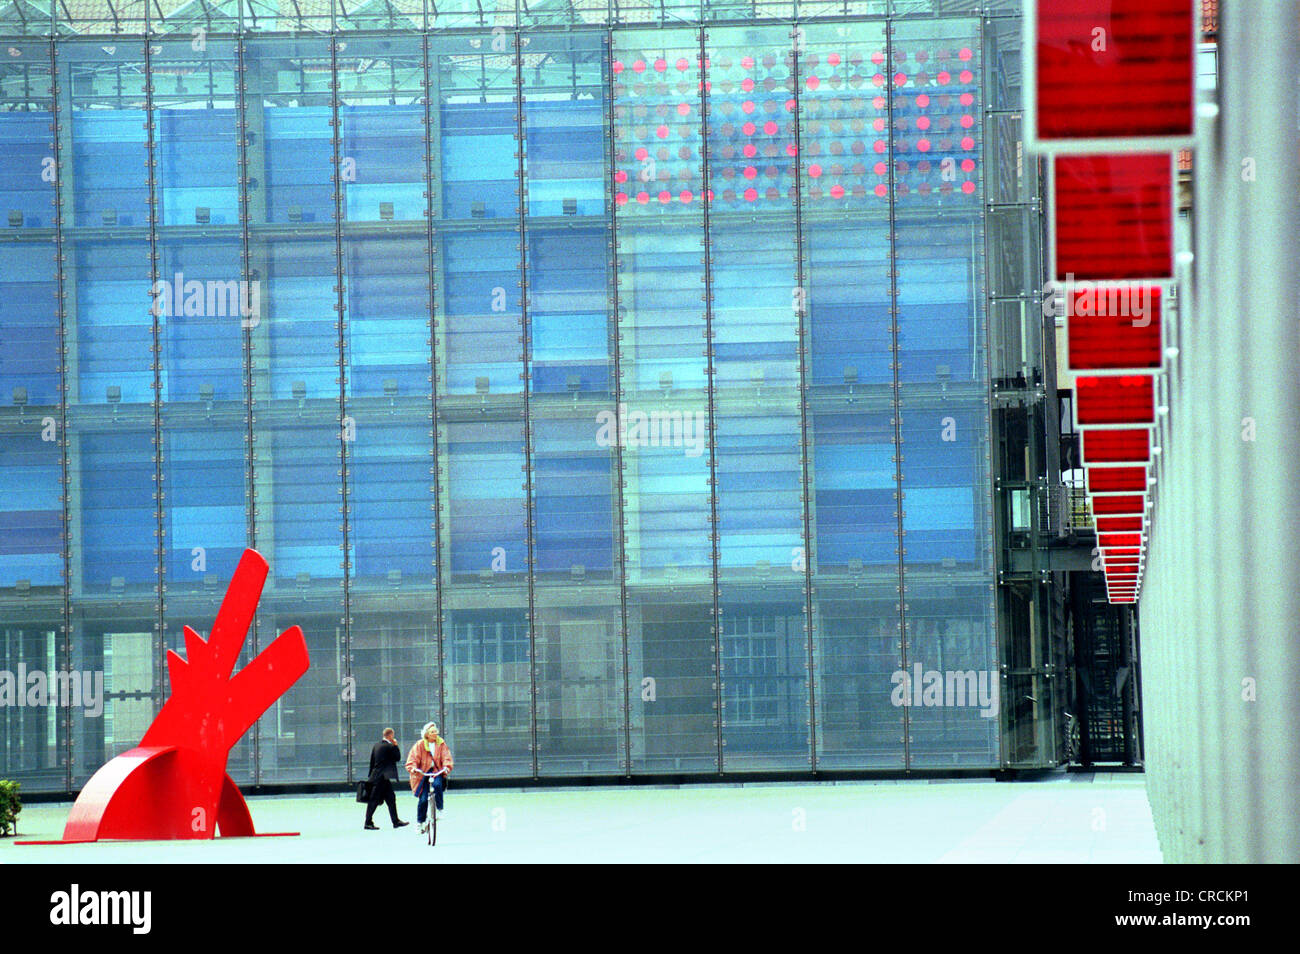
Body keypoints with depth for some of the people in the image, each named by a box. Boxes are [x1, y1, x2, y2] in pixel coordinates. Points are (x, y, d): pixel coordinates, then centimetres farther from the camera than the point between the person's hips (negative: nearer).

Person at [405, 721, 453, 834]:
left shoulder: (441, 743, 3)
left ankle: (439, 809, -14)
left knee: (437, 785, -33)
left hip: (437, 771, 1)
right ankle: (420, 822, 12)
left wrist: (446, 767, -23)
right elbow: (413, 758, -6)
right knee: (423, 800, -7)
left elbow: (446, 757, -2)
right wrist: (412, 768, -26)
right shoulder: (420, 745, -2)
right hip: (423, 773, -1)